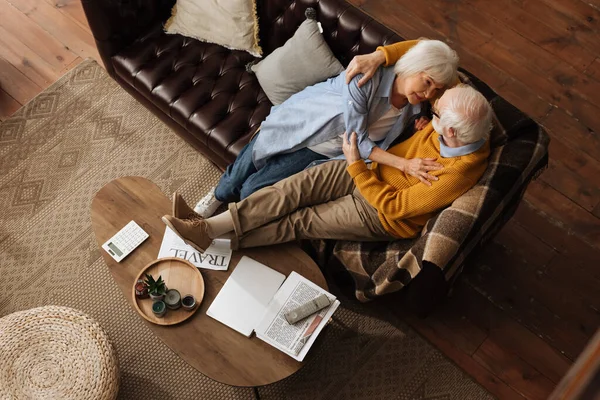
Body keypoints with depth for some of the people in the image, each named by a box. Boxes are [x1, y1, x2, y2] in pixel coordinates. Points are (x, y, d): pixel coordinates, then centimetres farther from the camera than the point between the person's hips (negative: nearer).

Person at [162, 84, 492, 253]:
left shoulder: (456, 175, -31)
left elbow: (393, 205, -22)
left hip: (384, 215, -6)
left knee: (300, 221, -6)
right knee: (301, 185, -12)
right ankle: (207, 226, -14)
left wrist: (355, 164, -22)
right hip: (375, 171, 6)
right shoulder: (457, 117, -13)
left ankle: (214, 239, 4)